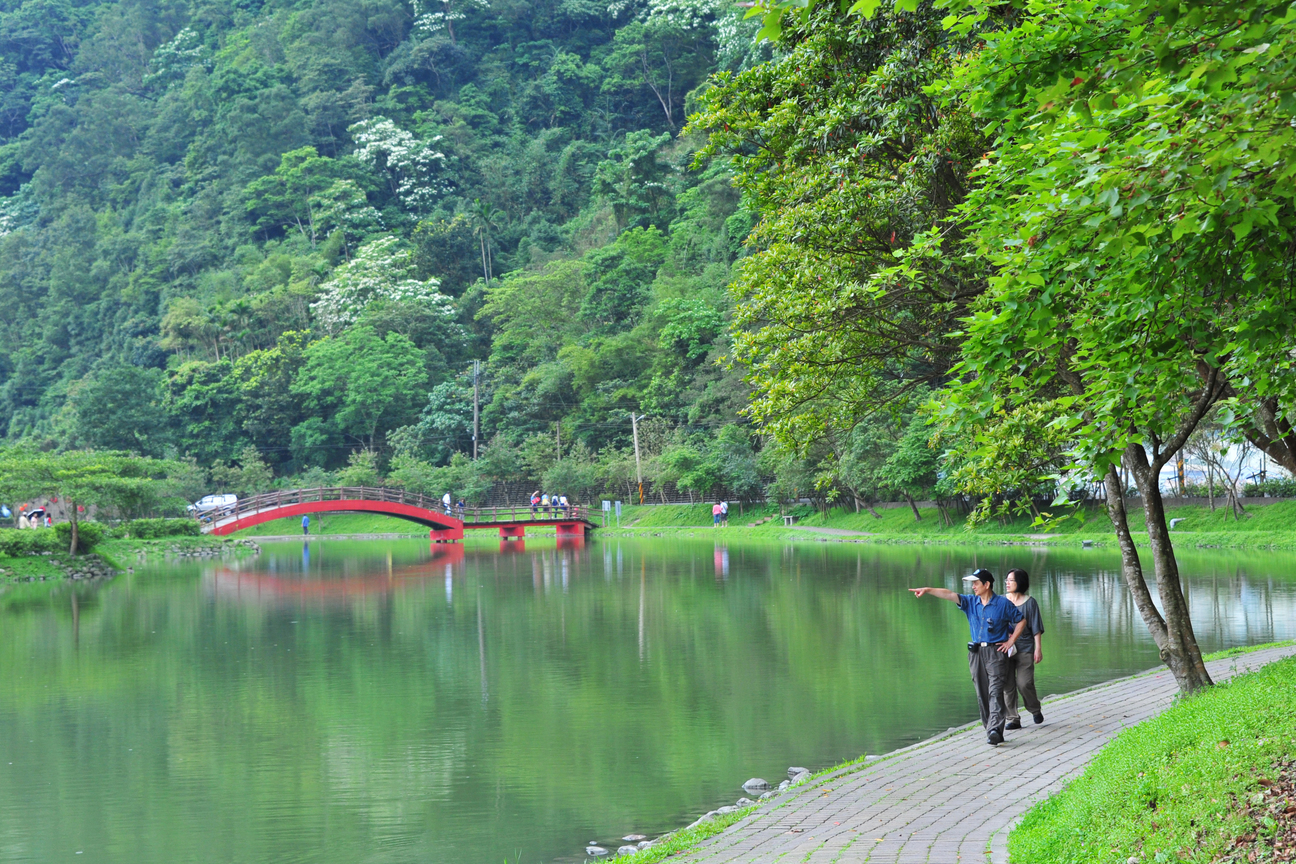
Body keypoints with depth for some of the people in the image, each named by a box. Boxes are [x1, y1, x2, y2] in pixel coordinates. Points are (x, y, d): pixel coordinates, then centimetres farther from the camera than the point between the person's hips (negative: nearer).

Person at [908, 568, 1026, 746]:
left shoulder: (1003, 604, -2)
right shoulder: (970, 602, 8)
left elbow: (1021, 621, 6)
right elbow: (950, 595, -5)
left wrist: (1010, 642, -1)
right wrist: (927, 590, -17)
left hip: (995, 652, -5)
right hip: (976, 652, 5)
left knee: (995, 691, -13)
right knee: (982, 694, 6)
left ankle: (995, 729, -21)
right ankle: (990, 728, 14)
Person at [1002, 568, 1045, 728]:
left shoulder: (1029, 602, 0)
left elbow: (1036, 628, 1)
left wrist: (1038, 649, -5)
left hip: (1025, 649, -3)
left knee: (1024, 683, -9)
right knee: (1007, 685, -1)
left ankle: (1035, 709, 19)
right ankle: (1012, 719, 6)